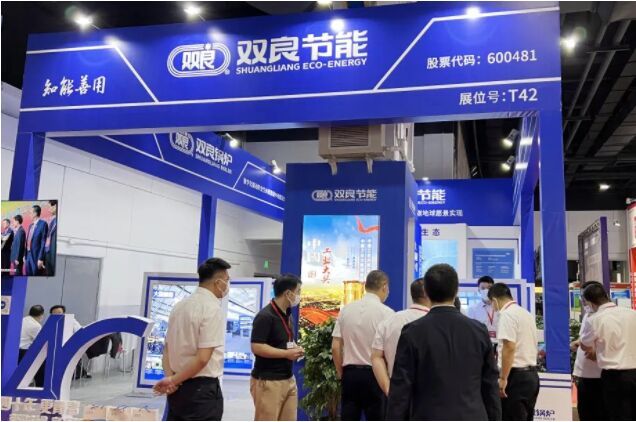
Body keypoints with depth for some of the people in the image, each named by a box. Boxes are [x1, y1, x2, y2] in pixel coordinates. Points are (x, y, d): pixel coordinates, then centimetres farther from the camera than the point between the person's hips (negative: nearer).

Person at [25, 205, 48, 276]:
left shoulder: (43, 224, -9)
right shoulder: (31, 225, 15)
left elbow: (44, 242, -14)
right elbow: (28, 241, 17)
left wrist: (41, 258, -18)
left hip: (36, 256, -8)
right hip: (28, 255, 8)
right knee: (28, 275, 9)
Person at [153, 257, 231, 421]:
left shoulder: (180, 305, 9)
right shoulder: (213, 309, -16)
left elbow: (167, 348, 8)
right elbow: (202, 358, -21)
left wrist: (170, 378, -5)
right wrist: (172, 380, -12)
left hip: (177, 388, 8)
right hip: (202, 389, -8)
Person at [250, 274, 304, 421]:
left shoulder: (287, 315, 13)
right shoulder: (265, 316, -16)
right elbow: (256, 347, -23)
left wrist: (295, 349, 4)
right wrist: (287, 353, -18)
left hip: (288, 379, 9)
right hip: (268, 381, -9)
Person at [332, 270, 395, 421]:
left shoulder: (346, 310, 2)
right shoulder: (386, 313, -10)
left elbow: (335, 347, 2)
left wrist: (341, 373, 14)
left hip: (350, 373, 4)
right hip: (375, 374, -4)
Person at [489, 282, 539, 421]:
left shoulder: (507, 314, -13)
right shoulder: (527, 313, 15)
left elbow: (509, 348, -21)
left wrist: (503, 378, -19)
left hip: (516, 375, -9)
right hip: (532, 374, 9)